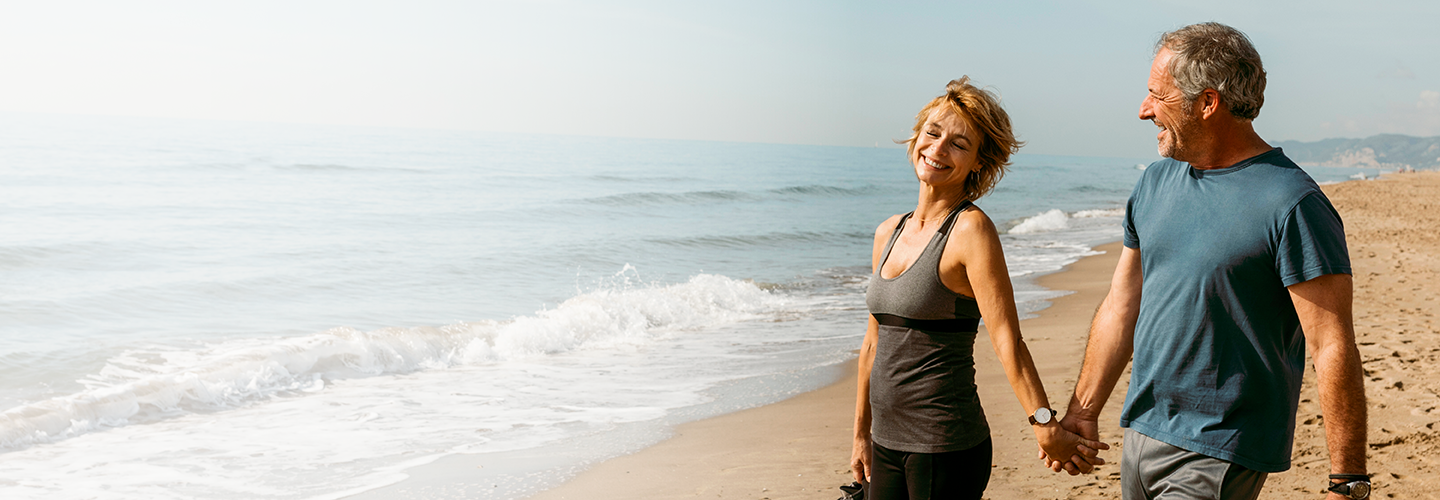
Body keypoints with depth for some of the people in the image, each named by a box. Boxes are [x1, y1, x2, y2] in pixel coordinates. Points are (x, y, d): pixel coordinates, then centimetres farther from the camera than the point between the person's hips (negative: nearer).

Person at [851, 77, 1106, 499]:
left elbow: (1006, 340, -18)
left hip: (946, 448, -6)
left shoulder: (971, 229, -11)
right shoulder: (888, 233, 9)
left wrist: (1044, 423, -27)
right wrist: (862, 433, 19)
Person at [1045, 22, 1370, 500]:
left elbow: (1333, 349, -16)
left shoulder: (1293, 205, -15)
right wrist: (1083, 411, 14)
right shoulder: (1155, 182, 7)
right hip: (1140, 437, 7)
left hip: (1220, 456, -7)